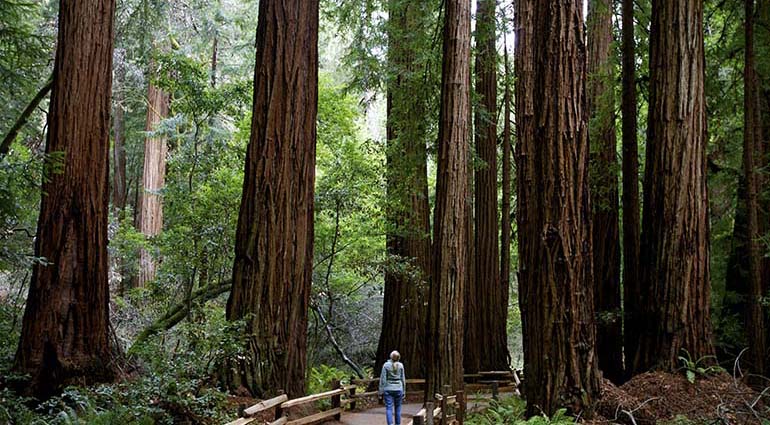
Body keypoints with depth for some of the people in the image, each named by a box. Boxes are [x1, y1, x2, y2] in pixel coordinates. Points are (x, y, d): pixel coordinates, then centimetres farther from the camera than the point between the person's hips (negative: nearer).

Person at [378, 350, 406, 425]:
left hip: (388, 389, -2)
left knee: (389, 409, -3)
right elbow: (403, 379, 2)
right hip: (398, 389, 2)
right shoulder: (400, 365, -2)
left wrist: (381, 392, -2)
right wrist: (403, 392, 10)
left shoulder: (386, 365, -8)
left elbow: (383, 379, -8)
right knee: (398, 408, 13)